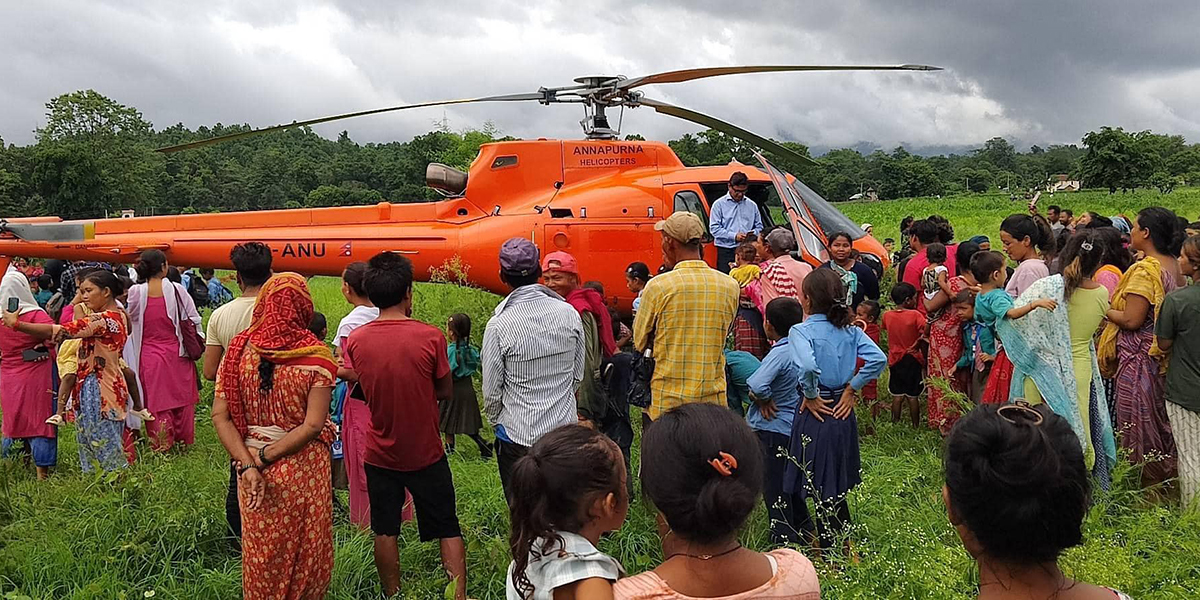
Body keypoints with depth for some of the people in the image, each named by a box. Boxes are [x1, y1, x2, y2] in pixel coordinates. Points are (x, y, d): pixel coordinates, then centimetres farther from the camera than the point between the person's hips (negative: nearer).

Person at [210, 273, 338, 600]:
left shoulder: (238, 349, -5)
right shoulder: (315, 356, -13)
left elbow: (220, 416, -7)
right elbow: (313, 425, -18)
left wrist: (249, 463, -11)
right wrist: (265, 458, -12)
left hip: (252, 470, 3)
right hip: (304, 470, -2)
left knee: (262, 552, 19)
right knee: (306, 551, 17)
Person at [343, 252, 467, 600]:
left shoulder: (355, 340, -9)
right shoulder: (430, 337, -18)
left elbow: (361, 386, 6)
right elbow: (446, 392, -6)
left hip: (380, 454, 2)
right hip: (426, 453, -2)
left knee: (385, 531, 16)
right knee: (448, 530, 11)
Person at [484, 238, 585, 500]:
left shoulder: (499, 326, -16)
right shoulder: (570, 313, -5)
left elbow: (492, 391, -8)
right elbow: (578, 375, 6)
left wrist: (494, 421, 12)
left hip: (517, 436, -3)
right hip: (565, 428, 4)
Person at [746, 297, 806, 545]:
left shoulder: (779, 353, -22)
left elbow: (757, 385, -36)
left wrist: (764, 399, -13)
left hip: (773, 429, -8)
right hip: (796, 428, 8)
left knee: (775, 489, 2)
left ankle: (783, 540, 9)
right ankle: (802, 534, 33)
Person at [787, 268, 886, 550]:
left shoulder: (801, 330, -14)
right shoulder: (850, 330, 2)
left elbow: (808, 366, -32)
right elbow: (878, 359, -9)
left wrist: (810, 395, -16)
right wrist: (851, 389, -1)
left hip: (817, 414, -6)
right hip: (843, 413, 6)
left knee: (819, 488, 7)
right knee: (838, 488, 21)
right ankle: (845, 547, 33)